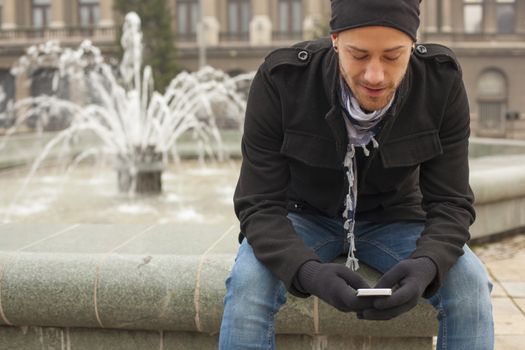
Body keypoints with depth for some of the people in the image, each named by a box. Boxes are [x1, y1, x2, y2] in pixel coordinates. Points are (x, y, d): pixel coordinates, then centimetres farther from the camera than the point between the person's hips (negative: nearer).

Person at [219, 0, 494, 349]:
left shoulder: (442, 81, -23)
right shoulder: (280, 80, -28)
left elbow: (450, 203, -19)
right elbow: (260, 205, -24)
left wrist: (426, 266, -41)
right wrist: (308, 271, -45)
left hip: (393, 218, 1)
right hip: (305, 215, -1)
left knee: (470, 283, -26)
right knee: (248, 280, -32)